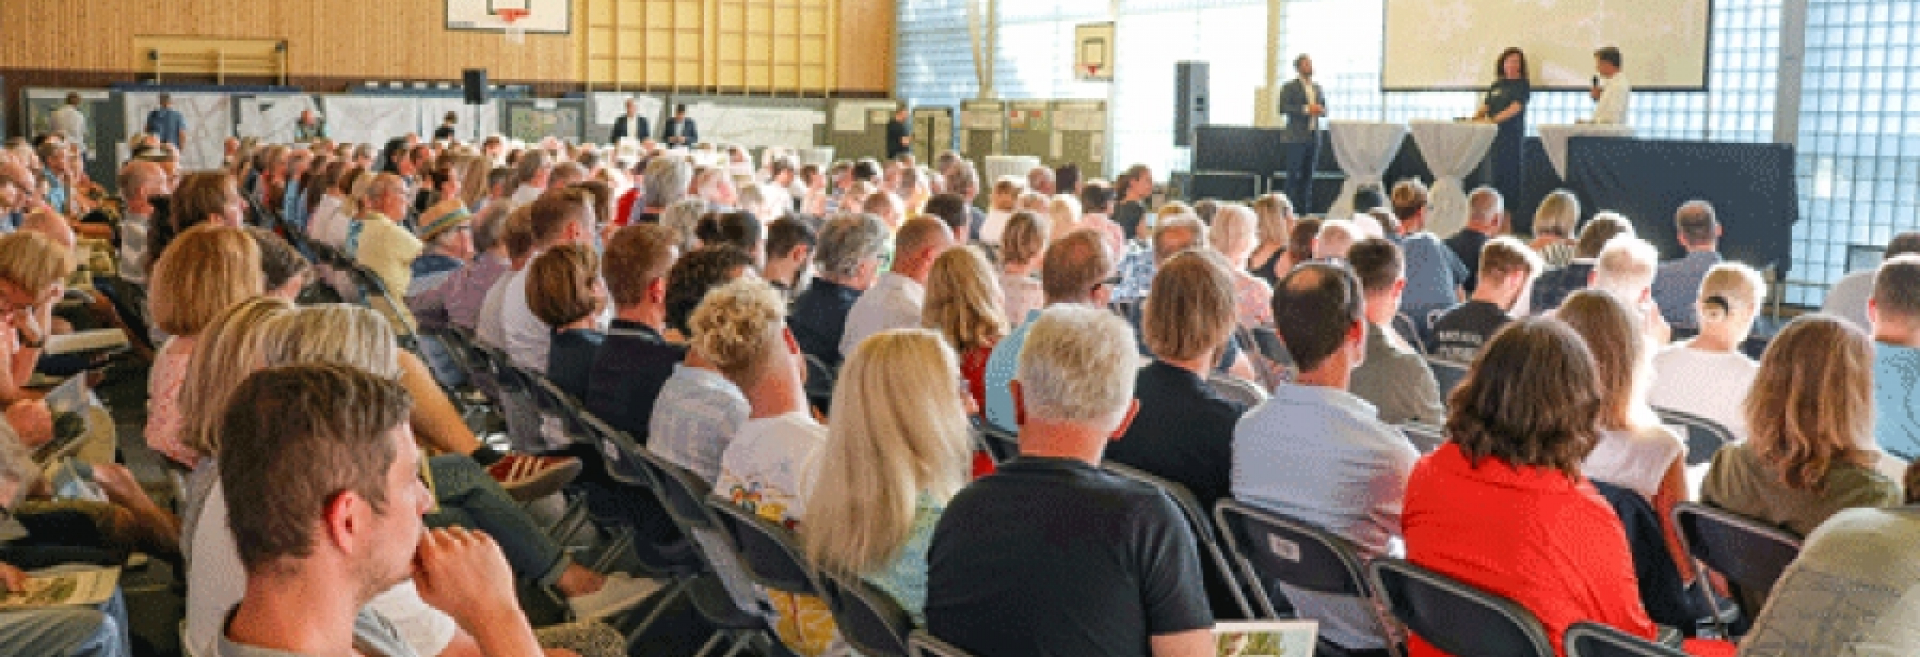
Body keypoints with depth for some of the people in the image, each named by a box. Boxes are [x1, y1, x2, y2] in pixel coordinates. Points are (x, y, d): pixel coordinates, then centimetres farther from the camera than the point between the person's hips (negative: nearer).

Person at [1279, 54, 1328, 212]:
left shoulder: (1318, 88, 17)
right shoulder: (1289, 87, 0)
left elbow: (1324, 110, 21)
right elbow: (1283, 108, -11)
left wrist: (1321, 110, -4)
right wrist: (1306, 109, -18)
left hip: (1314, 136, 5)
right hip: (1297, 137, -5)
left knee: (1308, 175, 4)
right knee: (1294, 174, -7)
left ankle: (1305, 207, 7)